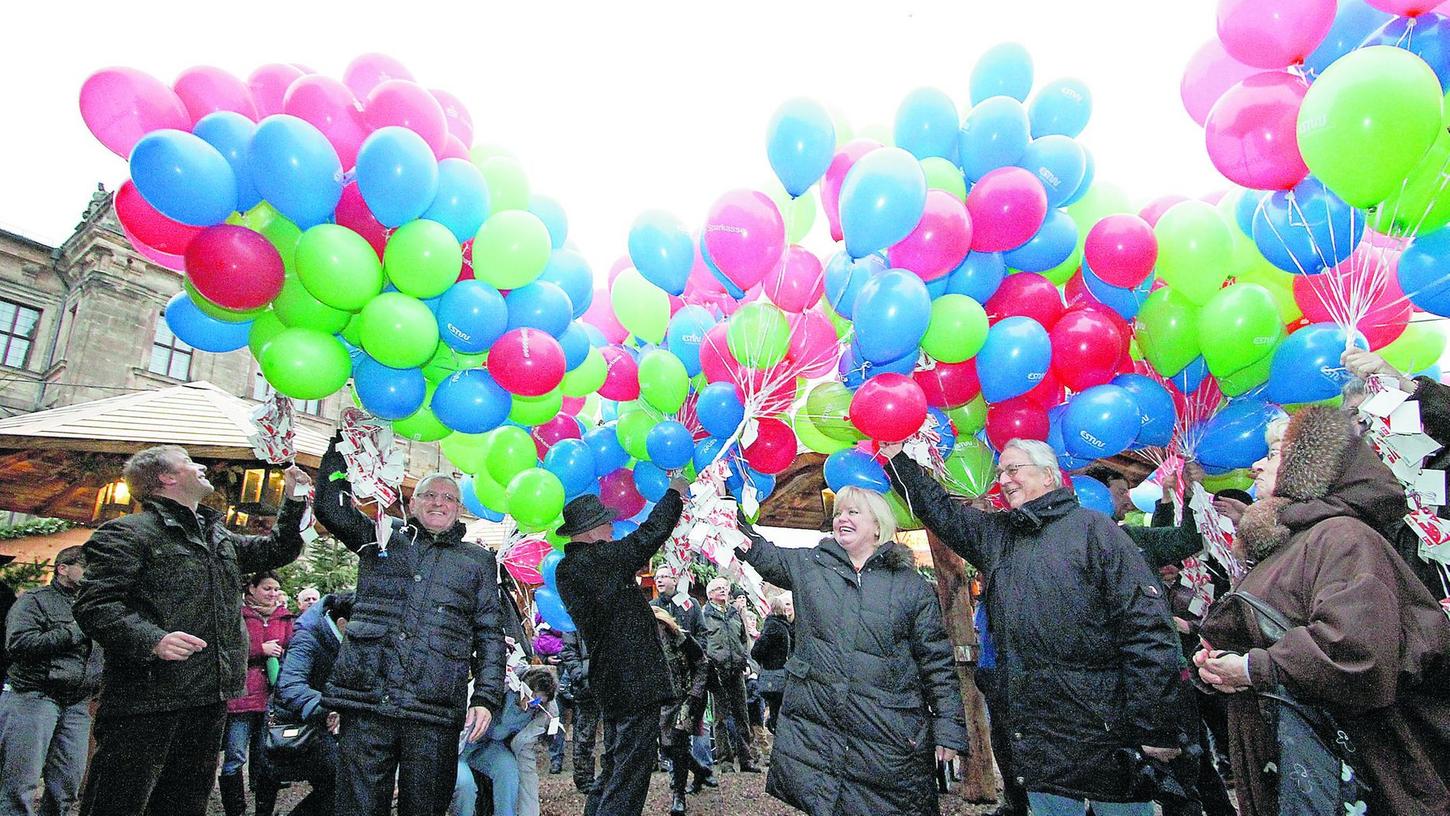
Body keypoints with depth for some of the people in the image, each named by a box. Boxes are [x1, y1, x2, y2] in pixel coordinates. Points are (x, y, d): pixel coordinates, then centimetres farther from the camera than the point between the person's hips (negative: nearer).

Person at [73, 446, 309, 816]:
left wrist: (293, 501, 18)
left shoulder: (218, 536, 19)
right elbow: (94, 605, -14)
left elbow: (276, 550, 29)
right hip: (147, 700, -8)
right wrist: (152, 640, -29)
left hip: (209, 701, 8)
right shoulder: (128, 532, -6)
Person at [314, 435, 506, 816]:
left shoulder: (477, 560, 13)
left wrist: (486, 697, 0)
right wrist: (342, 442, 4)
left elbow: (490, 633, 10)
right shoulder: (382, 536, 16)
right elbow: (331, 507, 4)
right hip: (366, 702, 0)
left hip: (435, 713, 0)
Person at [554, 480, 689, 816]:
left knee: (612, 771, 21)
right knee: (627, 783, -2)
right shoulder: (596, 561, -19)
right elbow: (648, 535, -18)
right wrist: (675, 493, -6)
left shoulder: (568, 569, 9)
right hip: (636, 686, -10)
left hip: (613, 686, 10)